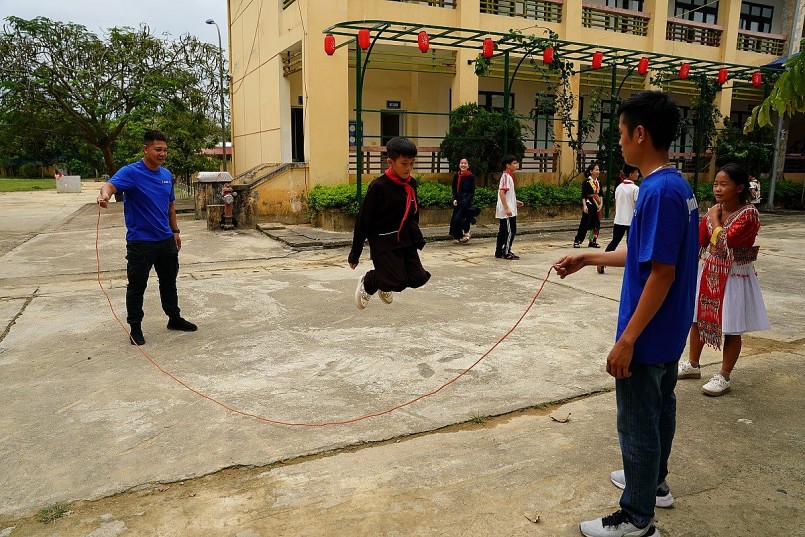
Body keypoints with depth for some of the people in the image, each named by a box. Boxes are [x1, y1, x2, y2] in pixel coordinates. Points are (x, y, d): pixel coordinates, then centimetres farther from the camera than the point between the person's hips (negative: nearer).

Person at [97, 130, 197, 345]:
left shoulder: (167, 175, 8)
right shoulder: (131, 172, -12)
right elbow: (111, 185, -31)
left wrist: (175, 231, 17)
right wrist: (104, 194, -54)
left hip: (166, 239, 6)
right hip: (140, 242, -6)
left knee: (169, 282, 18)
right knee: (137, 286, 4)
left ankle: (174, 318, 33)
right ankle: (135, 328, 17)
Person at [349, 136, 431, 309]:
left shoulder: (411, 184, 2)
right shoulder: (379, 186, -16)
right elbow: (363, 221, -11)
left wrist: (418, 238, 14)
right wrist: (355, 254, -7)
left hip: (406, 241, 6)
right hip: (383, 243, -6)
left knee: (418, 278, -1)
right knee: (398, 282, -13)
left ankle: (385, 284, 27)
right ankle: (367, 282, 18)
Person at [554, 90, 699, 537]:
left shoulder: (658, 191, -24)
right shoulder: (678, 186, 6)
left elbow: (662, 273, -26)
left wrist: (628, 339, -22)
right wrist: (587, 258, 17)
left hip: (647, 337, -10)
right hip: (669, 333, 10)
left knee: (638, 425, 5)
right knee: (660, 411, 24)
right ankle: (654, 482, 44)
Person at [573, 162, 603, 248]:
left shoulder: (598, 182, 12)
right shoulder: (586, 182, -8)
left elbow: (600, 195, 14)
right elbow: (583, 196, -11)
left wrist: (601, 204, 3)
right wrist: (584, 206, -20)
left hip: (596, 206, 7)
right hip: (589, 205, -7)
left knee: (596, 224, 7)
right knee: (585, 223, -7)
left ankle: (593, 241, 15)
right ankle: (577, 241, -1)